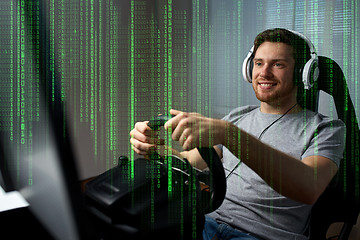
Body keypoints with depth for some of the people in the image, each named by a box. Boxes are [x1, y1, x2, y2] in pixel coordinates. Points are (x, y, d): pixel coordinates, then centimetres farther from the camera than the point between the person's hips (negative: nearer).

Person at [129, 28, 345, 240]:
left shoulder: (327, 129, 1)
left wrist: (229, 134, -33)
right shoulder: (237, 117, 19)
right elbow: (190, 163, 16)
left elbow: (309, 189, -21)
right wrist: (155, 146, -8)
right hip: (208, 222, 5)